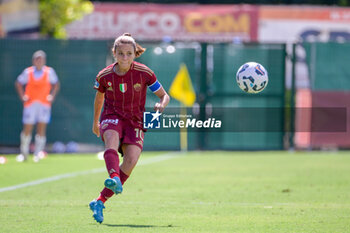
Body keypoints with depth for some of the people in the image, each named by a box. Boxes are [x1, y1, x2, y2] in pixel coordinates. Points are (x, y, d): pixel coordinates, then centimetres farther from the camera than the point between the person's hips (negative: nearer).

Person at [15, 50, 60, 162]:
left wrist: (52, 96, 2)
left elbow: (56, 84, 15)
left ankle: (37, 153, 2)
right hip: (30, 104, 0)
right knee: (27, 129, -2)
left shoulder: (49, 72, 2)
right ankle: (24, 154, 12)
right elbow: (18, 83, 14)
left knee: (41, 129, -7)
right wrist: (22, 96, 4)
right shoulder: (28, 72, 2)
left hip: (44, 104, 0)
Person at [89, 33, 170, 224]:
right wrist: (95, 122, 30)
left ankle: (100, 202, -16)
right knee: (112, 139, -37)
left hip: (134, 121, 0)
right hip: (111, 117, 0)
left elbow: (164, 96, 4)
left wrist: (161, 105, -19)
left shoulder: (143, 73, -5)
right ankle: (114, 179, -64)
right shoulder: (105, 76, -2)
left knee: (131, 160, -23)